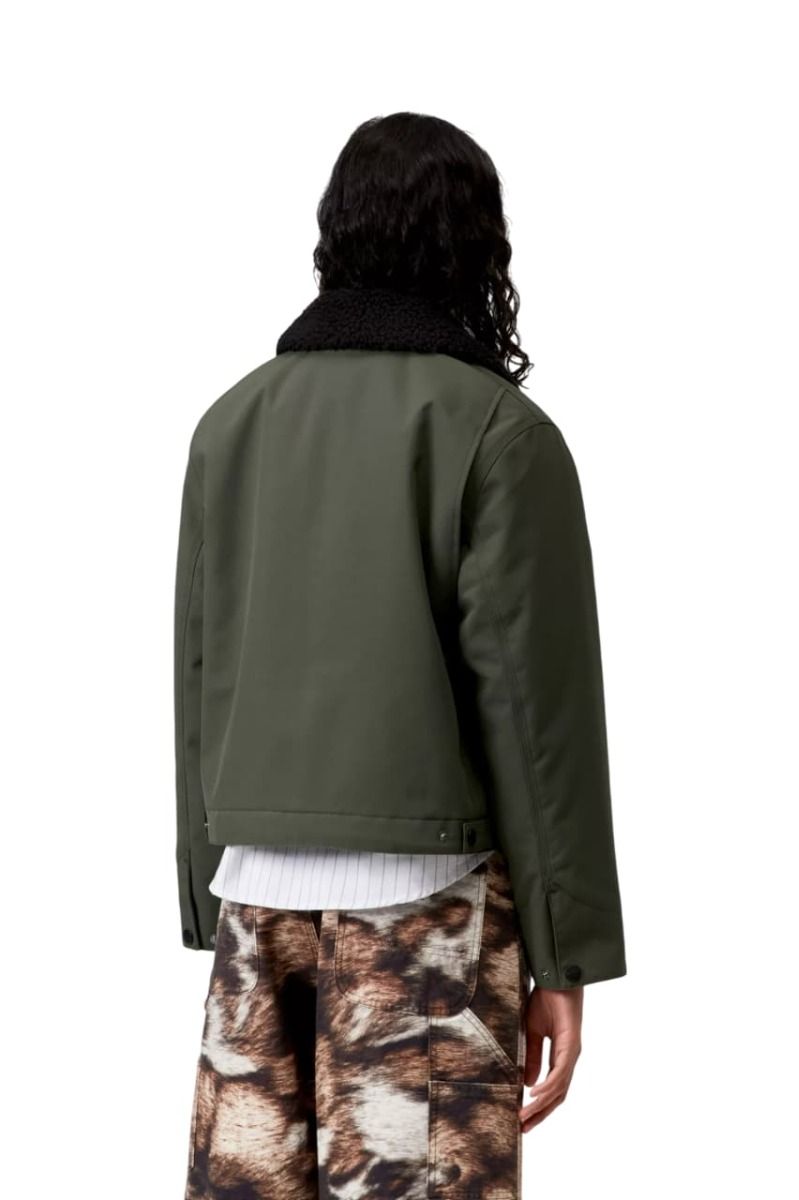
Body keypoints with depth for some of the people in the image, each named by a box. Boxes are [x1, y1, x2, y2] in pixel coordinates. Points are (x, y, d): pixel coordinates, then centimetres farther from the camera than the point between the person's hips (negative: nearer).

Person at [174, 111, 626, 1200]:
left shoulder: (233, 422, 8)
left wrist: (209, 908, 16)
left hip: (256, 892, 5)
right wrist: (564, 956, -4)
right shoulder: (501, 430, -6)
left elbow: (198, 682, 10)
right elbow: (537, 701, -8)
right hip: (424, 898, -5)